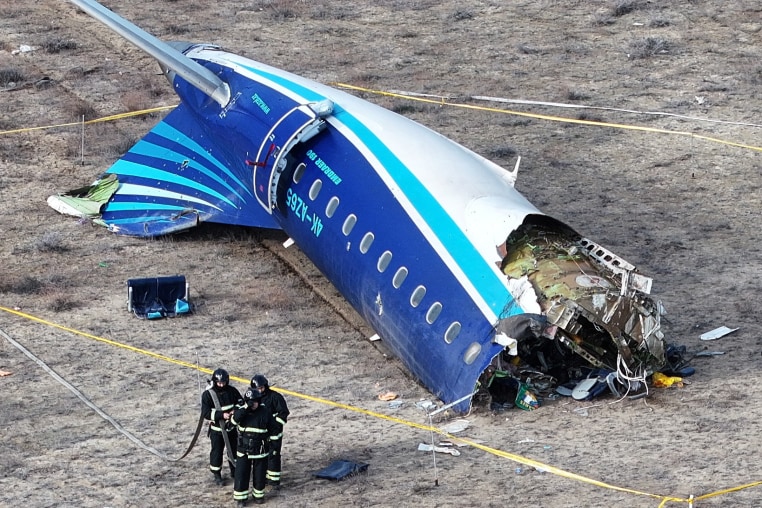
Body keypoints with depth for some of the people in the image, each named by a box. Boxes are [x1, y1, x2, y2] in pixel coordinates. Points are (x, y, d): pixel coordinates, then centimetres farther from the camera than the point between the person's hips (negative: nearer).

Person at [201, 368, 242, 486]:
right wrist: (222, 415, -29)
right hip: (217, 429, -4)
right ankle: (217, 475, 21)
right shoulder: (208, 394, -17)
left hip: (231, 427, 4)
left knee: (234, 450, 17)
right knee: (217, 451, 4)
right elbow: (205, 413, -20)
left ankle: (234, 471, 38)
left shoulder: (232, 391, -7)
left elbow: (240, 402, 5)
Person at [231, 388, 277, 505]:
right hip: (243, 450, 0)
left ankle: (258, 494, 27)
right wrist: (246, 407, -29)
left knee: (260, 474, 10)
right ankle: (241, 497, 9)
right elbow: (234, 420, -24)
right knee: (241, 473, 0)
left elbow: (272, 430, 2)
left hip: (260, 450, 0)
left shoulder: (265, 412, -6)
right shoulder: (242, 411, -3)